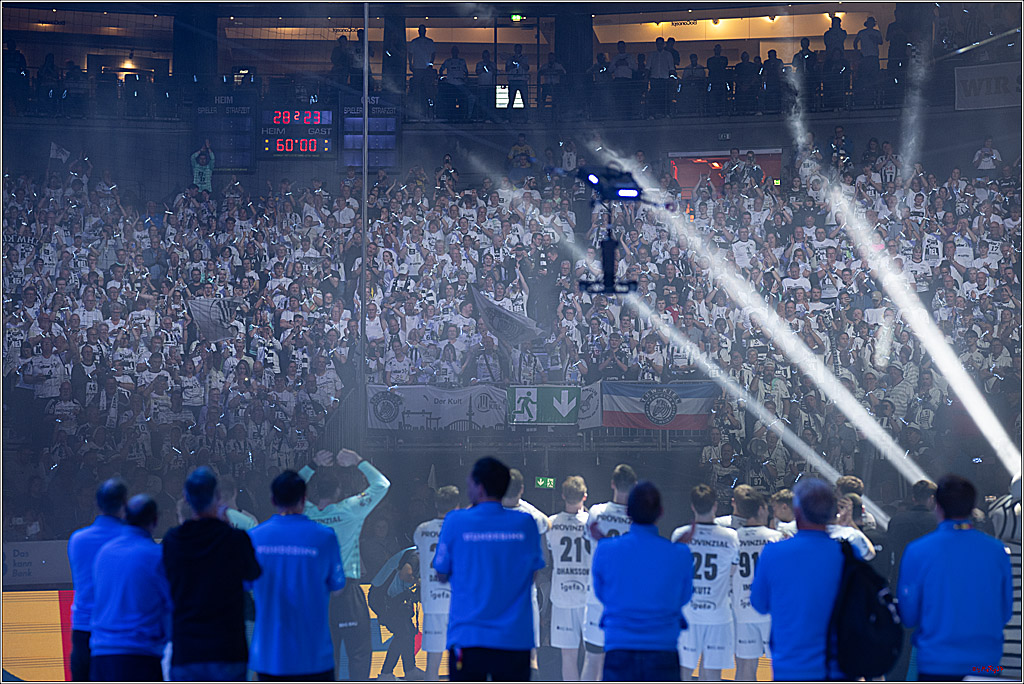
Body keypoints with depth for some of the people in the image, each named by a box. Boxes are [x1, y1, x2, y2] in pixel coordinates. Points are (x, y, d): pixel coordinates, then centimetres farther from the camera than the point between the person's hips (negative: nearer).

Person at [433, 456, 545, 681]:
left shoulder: (456, 522, -4)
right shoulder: (525, 523, 2)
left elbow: (442, 575, 7)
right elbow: (534, 573, 10)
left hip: (467, 637, -2)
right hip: (515, 640, 2)